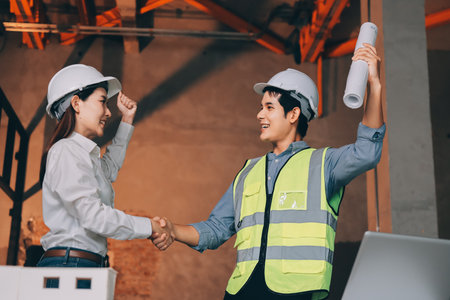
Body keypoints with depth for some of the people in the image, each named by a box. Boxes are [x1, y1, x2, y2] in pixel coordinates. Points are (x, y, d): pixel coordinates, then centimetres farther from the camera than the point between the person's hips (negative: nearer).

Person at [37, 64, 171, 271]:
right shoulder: (66, 151, -8)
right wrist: (149, 226, -8)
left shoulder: (85, 153, 19)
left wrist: (127, 120, 38)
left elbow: (110, 168, 43)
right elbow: (93, 216, -16)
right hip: (68, 263, -9)